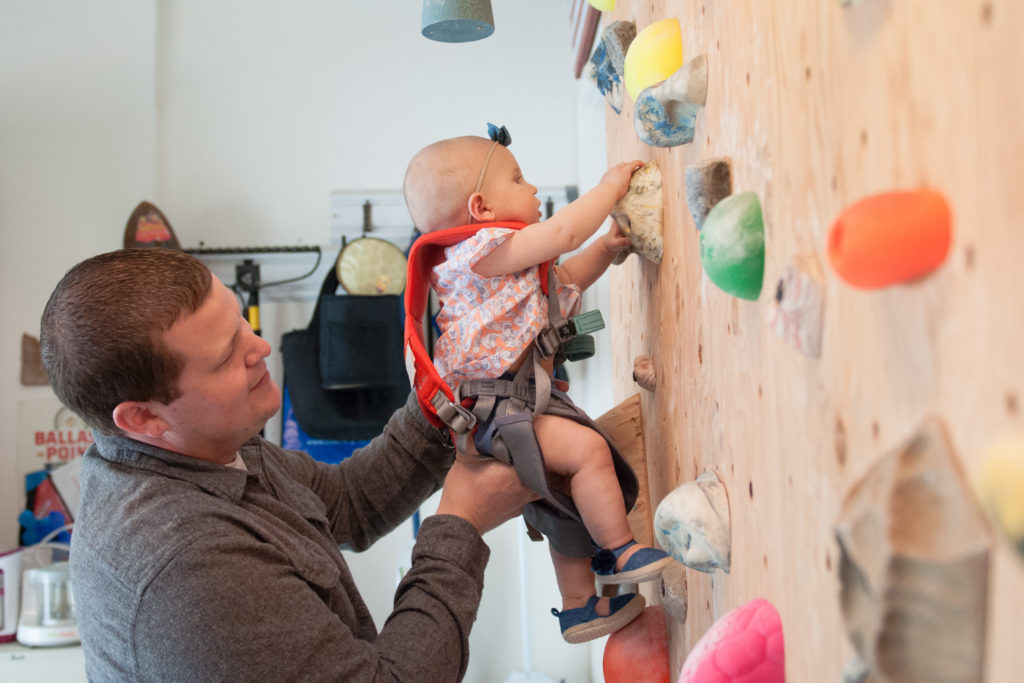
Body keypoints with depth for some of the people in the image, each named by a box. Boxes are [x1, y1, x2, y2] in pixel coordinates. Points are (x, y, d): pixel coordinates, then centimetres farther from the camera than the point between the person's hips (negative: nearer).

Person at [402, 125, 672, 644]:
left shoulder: (504, 258, 20)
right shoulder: (484, 248, -14)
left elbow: (564, 279, 33)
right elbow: (564, 231, -21)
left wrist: (606, 248, 20)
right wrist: (610, 187, -7)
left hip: (527, 399, 11)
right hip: (495, 407, -11)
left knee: (565, 502, 17)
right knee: (586, 447, -27)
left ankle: (578, 605, 30)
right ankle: (620, 551, -12)